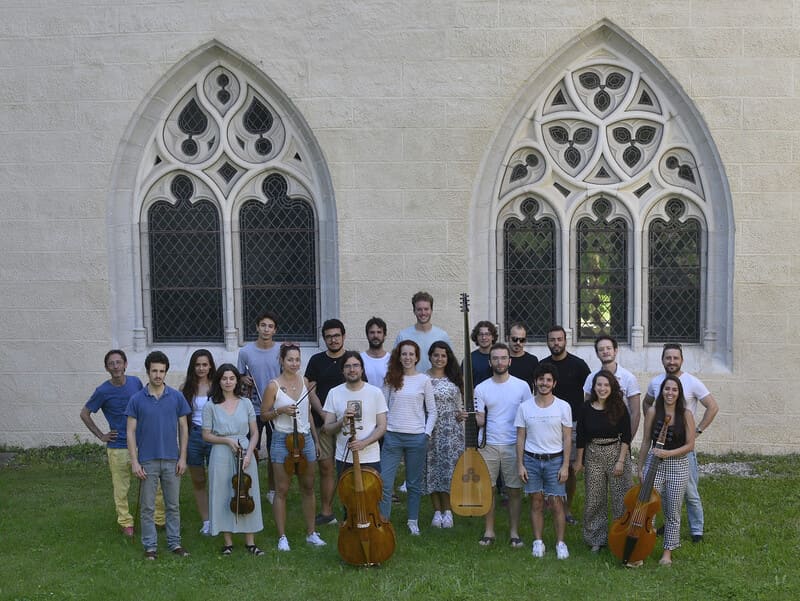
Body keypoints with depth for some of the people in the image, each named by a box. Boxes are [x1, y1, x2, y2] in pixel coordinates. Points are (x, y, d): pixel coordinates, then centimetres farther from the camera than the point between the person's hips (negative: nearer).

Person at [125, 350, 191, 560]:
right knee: (147, 507, 6)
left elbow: (183, 428, 5)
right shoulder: (137, 399, -2)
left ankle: (175, 542, 21)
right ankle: (150, 546, 18)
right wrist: (134, 461, -8)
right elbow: (131, 431, -1)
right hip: (147, 461, -1)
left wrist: (182, 457, -1)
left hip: (172, 460, 1)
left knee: (173, 505, 9)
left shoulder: (176, 397, 1)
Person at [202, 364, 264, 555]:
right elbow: (206, 435, 0)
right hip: (221, 455, -1)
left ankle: (250, 541, 15)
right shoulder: (210, 406, -1)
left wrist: (249, 453, -8)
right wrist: (228, 440, -13)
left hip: (246, 454, 2)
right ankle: (228, 542, 16)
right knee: (223, 496, 3)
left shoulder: (246, 403, 4)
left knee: (247, 496, 5)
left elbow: (255, 433, 6)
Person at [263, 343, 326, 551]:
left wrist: (316, 440, 16)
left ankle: (311, 533, 21)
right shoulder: (274, 386, -8)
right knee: (282, 490, 1)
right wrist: (280, 410, -19)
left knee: (308, 488, 10)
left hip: (305, 439, 5)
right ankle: (282, 537, 11)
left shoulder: (304, 382, 6)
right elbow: (264, 414, -1)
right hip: (282, 440, -4)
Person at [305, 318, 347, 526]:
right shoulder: (317, 361, 8)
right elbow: (311, 392, 5)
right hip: (322, 422, 1)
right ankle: (326, 511, 13)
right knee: (326, 468, 3)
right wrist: (323, 413, -9)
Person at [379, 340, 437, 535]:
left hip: (416, 437, -1)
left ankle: (413, 521, 24)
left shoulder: (424, 380, 1)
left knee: (414, 483, 9)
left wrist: (427, 433, -4)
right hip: (392, 436, 1)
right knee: (385, 483, -3)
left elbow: (432, 411, 4)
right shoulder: (391, 379, 6)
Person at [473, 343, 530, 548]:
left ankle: (514, 532, 17)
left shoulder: (522, 386, -1)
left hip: (514, 446, -1)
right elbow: (480, 420, 0)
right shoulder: (481, 388, 1)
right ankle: (489, 531, 19)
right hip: (489, 446, 1)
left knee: (514, 490, 4)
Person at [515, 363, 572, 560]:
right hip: (531, 460, 1)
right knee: (536, 502, 7)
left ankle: (560, 542, 12)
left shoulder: (563, 407, -3)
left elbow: (567, 438, -1)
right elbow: (520, 438, 4)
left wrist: (565, 465, -5)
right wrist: (520, 464, -1)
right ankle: (538, 542, 18)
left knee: (556, 503, -1)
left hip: (555, 460, -1)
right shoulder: (525, 407, 0)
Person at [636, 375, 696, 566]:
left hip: (678, 466, 0)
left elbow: (690, 445, -5)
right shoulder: (652, 412, -2)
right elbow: (646, 442, 4)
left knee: (672, 512, 9)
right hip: (654, 464, 0)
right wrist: (640, 467, 5)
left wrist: (668, 453, -18)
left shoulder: (686, 415, -5)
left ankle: (668, 551, 25)